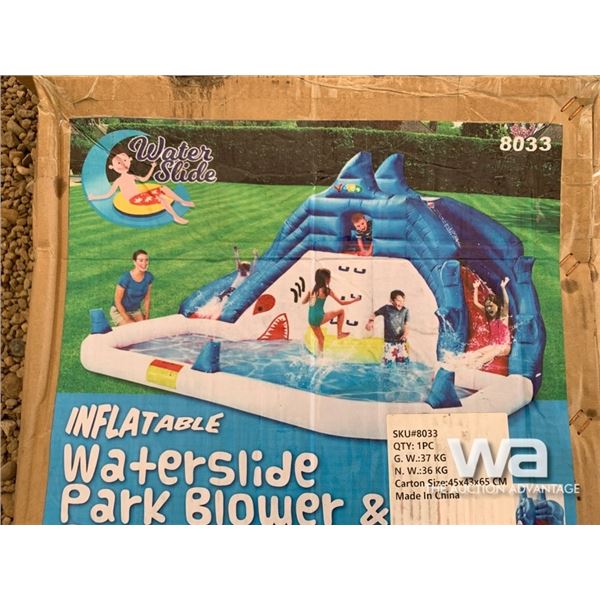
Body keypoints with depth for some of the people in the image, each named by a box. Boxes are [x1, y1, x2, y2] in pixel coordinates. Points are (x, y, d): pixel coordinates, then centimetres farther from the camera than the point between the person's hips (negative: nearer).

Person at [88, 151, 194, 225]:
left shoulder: (132, 176, 22)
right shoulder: (118, 181, 6)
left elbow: (144, 179, 34)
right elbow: (109, 194, 7)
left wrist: (152, 168, 31)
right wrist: (95, 197, 4)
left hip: (142, 194, 8)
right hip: (135, 199, -8)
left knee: (164, 188, 0)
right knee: (160, 197, -28)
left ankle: (183, 202, 4)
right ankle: (176, 216, -36)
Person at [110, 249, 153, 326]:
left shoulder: (149, 277, -11)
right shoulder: (125, 278, -25)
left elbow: (147, 299, 0)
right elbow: (117, 301, -17)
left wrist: (147, 317, -3)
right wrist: (128, 320, -17)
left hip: (136, 310, 4)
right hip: (119, 311, -4)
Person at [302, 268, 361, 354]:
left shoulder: (312, 289, 9)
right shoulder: (327, 290, -6)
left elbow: (303, 302, 18)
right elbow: (341, 303, 0)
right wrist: (355, 300, 12)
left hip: (311, 320, 6)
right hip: (319, 317, -6)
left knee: (321, 338, 24)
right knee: (341, 311, 12)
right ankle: (339, 333, 16)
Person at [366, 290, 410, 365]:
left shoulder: (405, 310, 1)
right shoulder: (387, 308, -6)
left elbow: (406, 325, 6)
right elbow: (374, 314, 6)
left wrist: (406, 334, -12)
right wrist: (370, 322, -10)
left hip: (401, 342, 3)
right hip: (389, 342, -3)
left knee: (404, 362, 2)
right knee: (388, 364, -6)